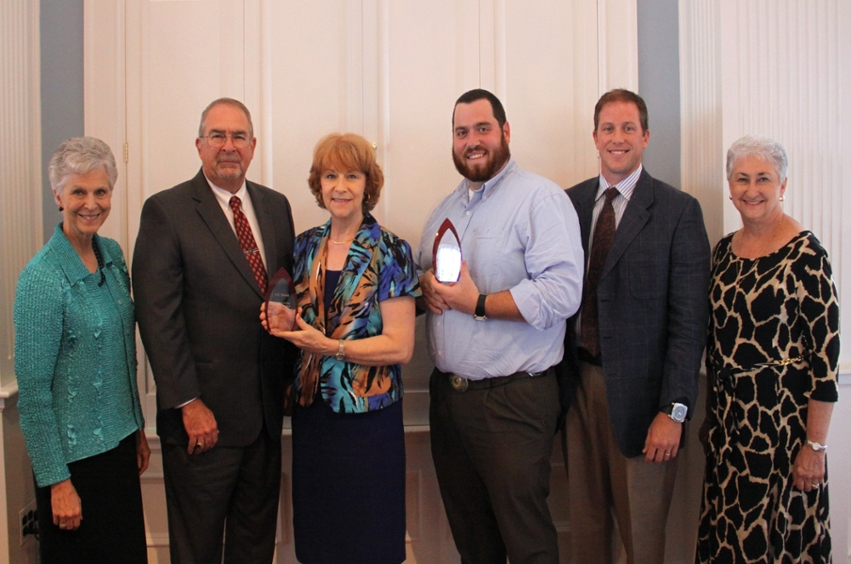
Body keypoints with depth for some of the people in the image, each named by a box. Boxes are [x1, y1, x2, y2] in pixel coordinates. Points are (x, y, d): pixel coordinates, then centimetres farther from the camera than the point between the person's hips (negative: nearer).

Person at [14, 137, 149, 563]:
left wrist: (138, 426, 14)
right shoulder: (42, 278, -18)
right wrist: (56, 481, -15)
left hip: (120, 442, 7)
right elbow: (33, 389, -16)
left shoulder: (113, 255, 3)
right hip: (75, 456, -6)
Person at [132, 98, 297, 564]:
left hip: (266, 410, 5)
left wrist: (290, 377, 1)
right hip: (203, 414, -4)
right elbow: (157, 316, -12)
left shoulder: (275, 206, 9)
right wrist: (188, 403, -14)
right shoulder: (165, 210, -7)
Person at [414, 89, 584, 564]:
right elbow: (421, 271, 23)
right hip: (448, 394, 7)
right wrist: (426, 286, -1)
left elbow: (563, 292, -21)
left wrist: (478, 303, -21)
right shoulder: (447, 208, 15)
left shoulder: (540, 197, -10)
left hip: (513, 398, -7)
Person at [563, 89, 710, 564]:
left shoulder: (679, 210, -4)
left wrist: (674, 411, -13)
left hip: (639, 391, -3)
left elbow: (689, 319, -8)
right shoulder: (570, 202, 8)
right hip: (578, 383, 4)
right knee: (586, 523, 15)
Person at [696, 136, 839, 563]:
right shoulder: (725, 250, 7)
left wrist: (815, 445, -14)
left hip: (782, 415, -6)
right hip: (727, 415, 6)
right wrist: (713, 411, 14)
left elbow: (825, 353, -14)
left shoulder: (804, 254, -12)